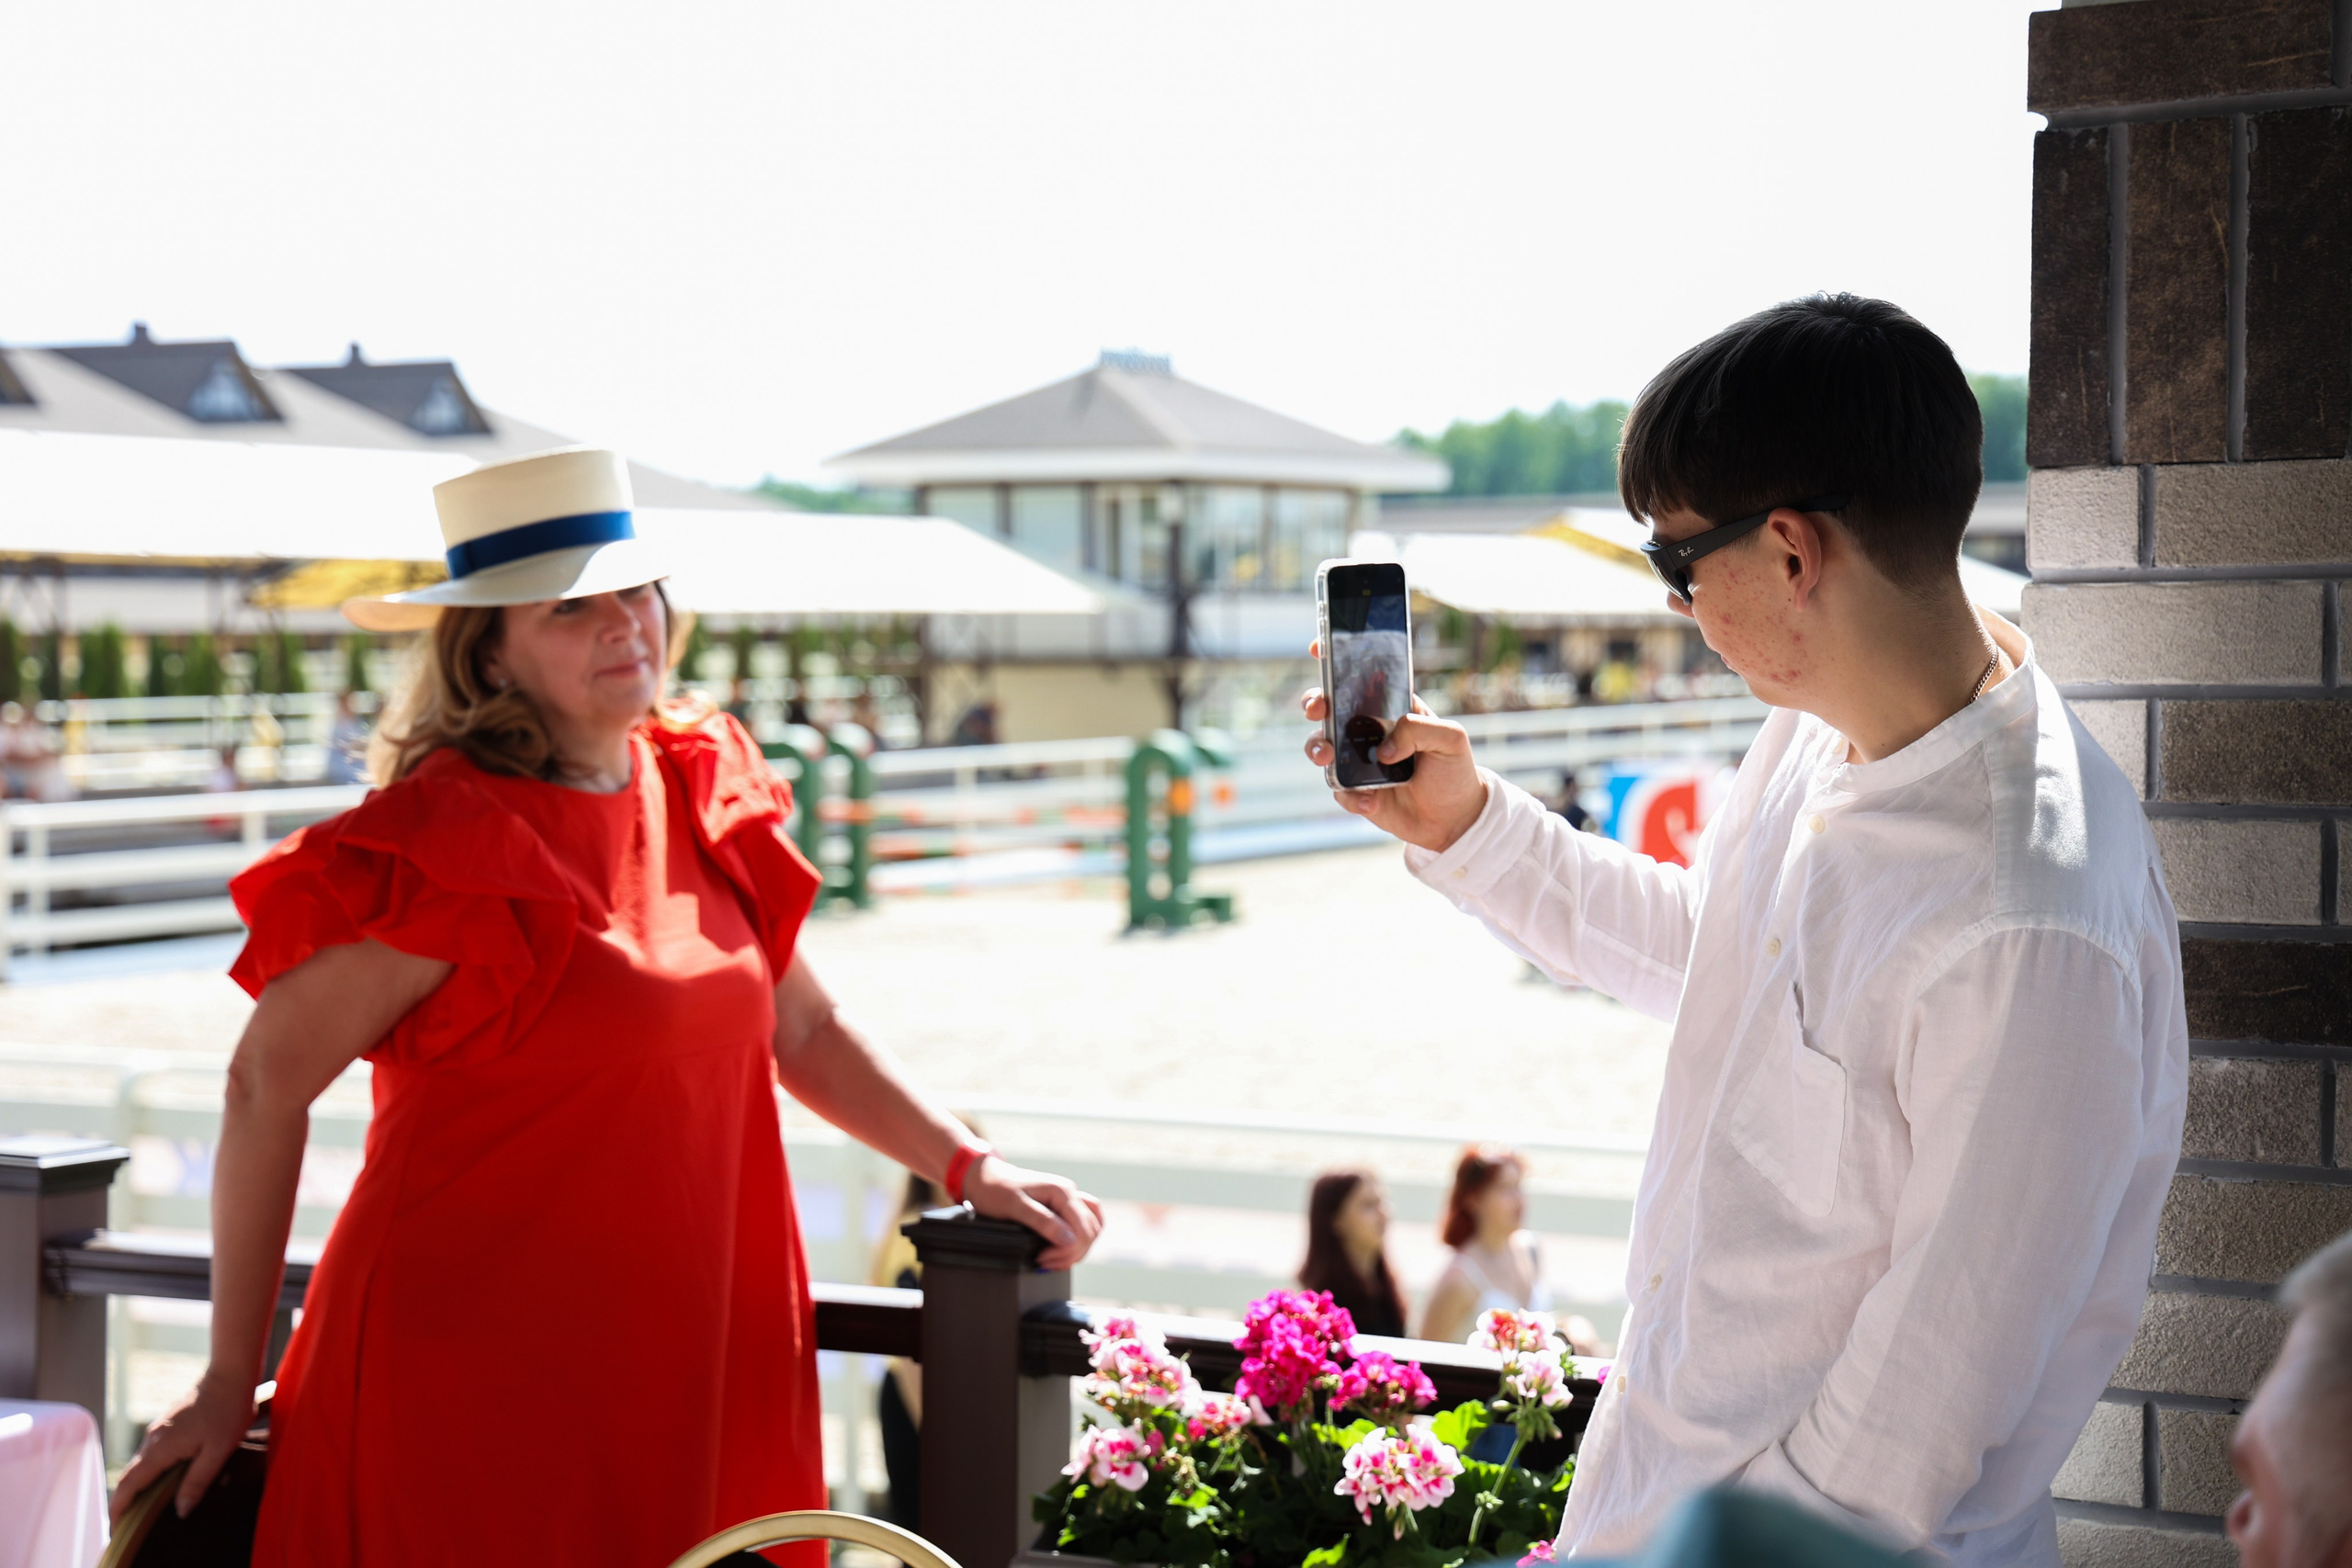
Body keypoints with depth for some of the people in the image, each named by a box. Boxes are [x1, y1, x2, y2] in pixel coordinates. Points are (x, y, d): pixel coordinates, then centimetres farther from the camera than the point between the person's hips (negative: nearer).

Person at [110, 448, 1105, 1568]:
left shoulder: (699, 791, 7)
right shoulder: (443, 848, -14)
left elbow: (798, 1031, 18)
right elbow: (266, 1087, -9)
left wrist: (969, 1166, 7)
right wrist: (233, 1379, -6)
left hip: (679, 1369, 6)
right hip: (474, 1382, -6)